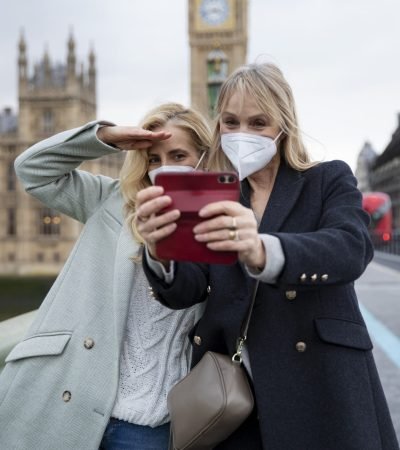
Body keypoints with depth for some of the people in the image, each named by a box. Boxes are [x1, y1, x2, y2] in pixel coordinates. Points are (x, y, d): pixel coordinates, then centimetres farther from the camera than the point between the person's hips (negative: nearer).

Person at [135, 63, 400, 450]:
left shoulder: (330, 180, 0)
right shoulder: (212, 199, 8)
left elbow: (351, 248, -21)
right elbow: (186, 289, -7)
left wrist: (262, 252, -41)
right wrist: (160, 254, -30)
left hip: (322, 395, -2)